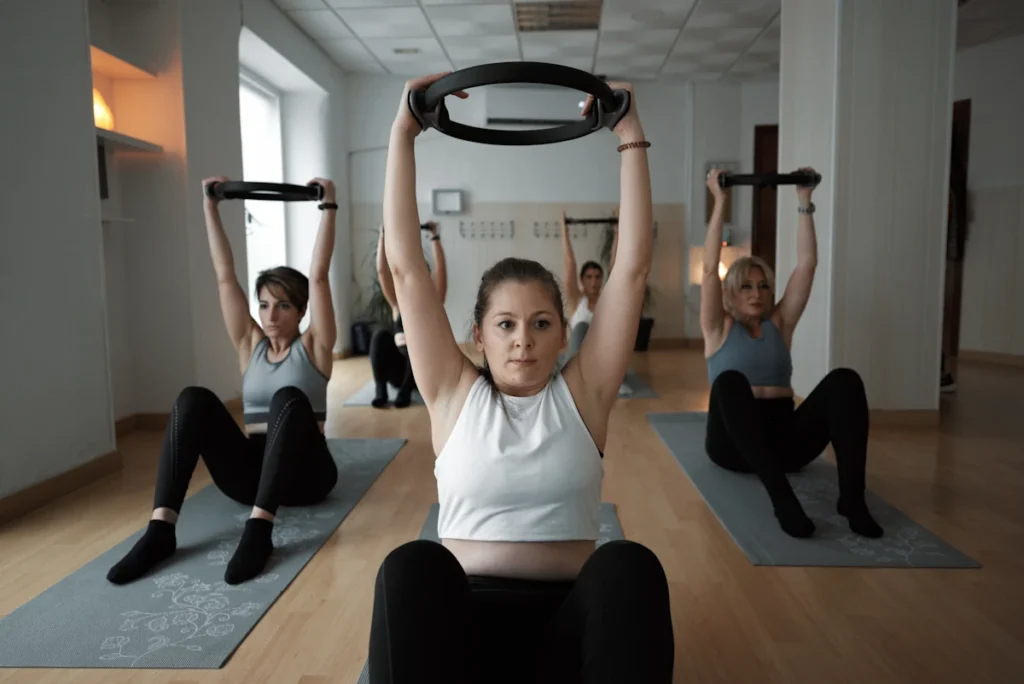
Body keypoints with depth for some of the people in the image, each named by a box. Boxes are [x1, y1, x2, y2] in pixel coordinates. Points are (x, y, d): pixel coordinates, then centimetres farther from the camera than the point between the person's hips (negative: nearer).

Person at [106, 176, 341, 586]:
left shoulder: (313, 347, 2)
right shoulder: (251, 346, 12)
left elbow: (318, 276, -7)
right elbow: (225, 277, 8)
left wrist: (328, 208, -8)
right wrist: (210, 208, 7)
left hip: (303, 473, -3)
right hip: (252, 472, 4)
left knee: (289, 398, -35)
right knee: (194, 399, -21)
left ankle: (259, 528, -42)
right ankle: (160, 529, -29)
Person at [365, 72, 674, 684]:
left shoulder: (582, 394, 5)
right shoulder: (454, 394, 5)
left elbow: (634, 266, 1)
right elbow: (406, 265, 0)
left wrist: (631, 138, 2)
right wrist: (403, 134, 0)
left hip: (568, 620, 1)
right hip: (465, 616, 0)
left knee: (629, 565, -33)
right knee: (413, 564, -34)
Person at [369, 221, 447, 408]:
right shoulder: (398, 305, 7)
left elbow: (440, 269, -9)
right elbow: (382, 271, 0)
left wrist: (435, 237, -12)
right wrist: (383, 237, -4)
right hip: (400, 371, 2)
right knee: (381, 335, -23)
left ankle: (406, 390, -21)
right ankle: (380, 389, -22)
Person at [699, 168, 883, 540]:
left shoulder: (780, 324, 16)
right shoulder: (719, 328, 7)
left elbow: (807, 264, 9)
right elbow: (710, 268, -4)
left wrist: (805, 202, 8)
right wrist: (719, 201, -5)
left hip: (784, 436, 3)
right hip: (734, 443, -3)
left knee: (844, 379, -23)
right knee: (730, 381, -37)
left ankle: (852, 497, -36)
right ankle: (781, 497, -48)